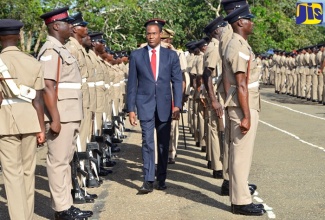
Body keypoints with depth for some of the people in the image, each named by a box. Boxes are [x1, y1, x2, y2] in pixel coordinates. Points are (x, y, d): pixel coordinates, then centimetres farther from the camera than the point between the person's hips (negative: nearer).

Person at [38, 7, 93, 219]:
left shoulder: (62, 49, 17)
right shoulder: (51, 50, -13)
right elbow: (48, 86, -20)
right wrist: (55, 118, -23)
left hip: (71, 115, 10)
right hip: (61, 117, -10)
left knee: (65, 160, 14)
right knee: (58, 161, -2)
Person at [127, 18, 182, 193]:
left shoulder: (171, 55, 6)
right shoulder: (136, 55, 4)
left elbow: (177, 81, 3)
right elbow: (132, 84, 4)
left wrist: (177, 105, -8)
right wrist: (131, 109, -1)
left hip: (164, 105, 1)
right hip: (145, 104, -1)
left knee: (163, 144, 8)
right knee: (147, 142, -8)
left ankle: (161, 179, 18)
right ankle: (148, 180, -6)